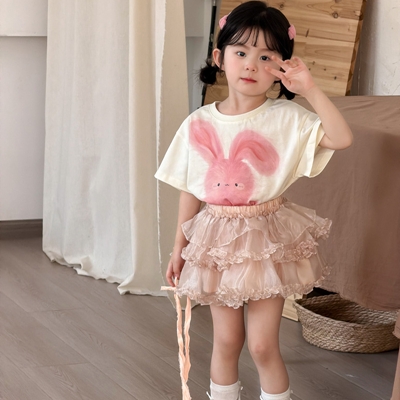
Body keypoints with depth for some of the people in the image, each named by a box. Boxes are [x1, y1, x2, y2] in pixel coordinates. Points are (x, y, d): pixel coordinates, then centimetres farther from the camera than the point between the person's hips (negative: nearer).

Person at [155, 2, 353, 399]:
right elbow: (189, 191, 6)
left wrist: (309, 88, -26)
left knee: (263, 344, 0)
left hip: (268, 239, -2)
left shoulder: (286, 118, -10)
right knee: (226, 339, 12)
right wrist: (179, 247, 9)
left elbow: (342, 138, -24)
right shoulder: (198, 124, -2)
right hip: (217, 239, 3)